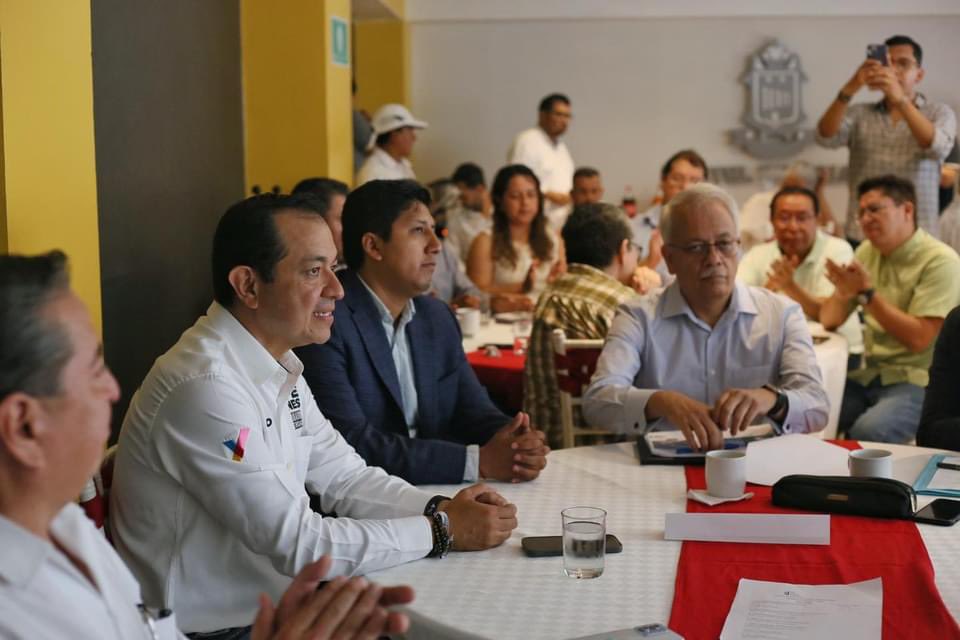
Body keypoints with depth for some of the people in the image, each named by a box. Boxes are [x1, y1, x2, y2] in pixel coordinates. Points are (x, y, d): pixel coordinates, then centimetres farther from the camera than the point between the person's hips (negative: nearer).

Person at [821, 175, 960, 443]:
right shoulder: (867, 252, 9)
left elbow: (918, 339, -19)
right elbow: (829, 320, 9)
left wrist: (867, 292, -21)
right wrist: (842, 293, -12)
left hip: (917, 381, -6)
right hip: (870, 376, 6)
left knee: (868, 432, -33)